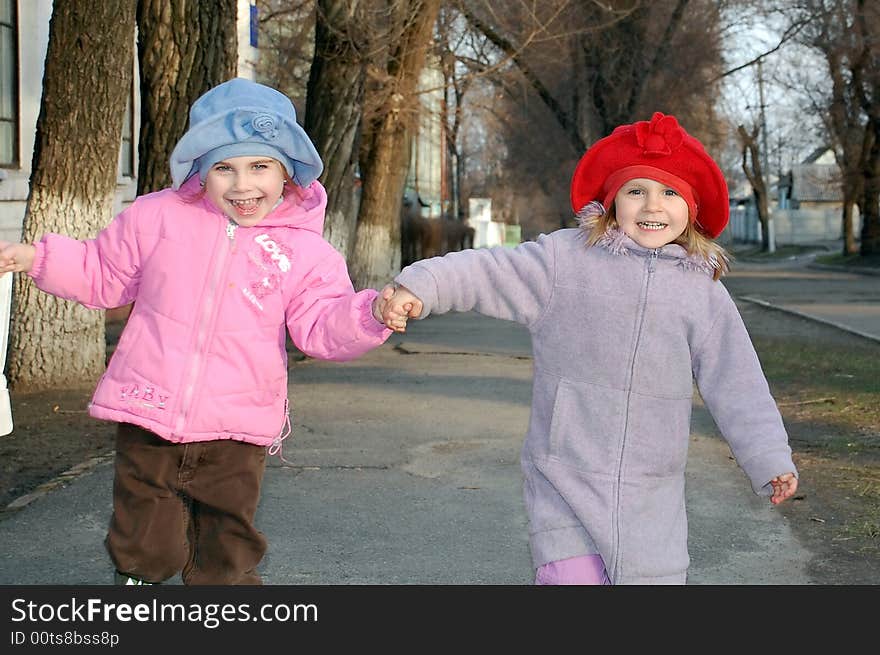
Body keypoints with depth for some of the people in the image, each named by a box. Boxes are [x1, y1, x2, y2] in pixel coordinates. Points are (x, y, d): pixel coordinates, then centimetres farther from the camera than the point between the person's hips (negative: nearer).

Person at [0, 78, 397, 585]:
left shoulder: (304, 249, -2)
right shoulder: (157, 216, -1)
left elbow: (321, 327, -3)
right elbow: (102, 274, 11)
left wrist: (372, 313, -22)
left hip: (236, 429, 0)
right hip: (148, 411, 0)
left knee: (227, 556, 9)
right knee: (144, 544, 8)